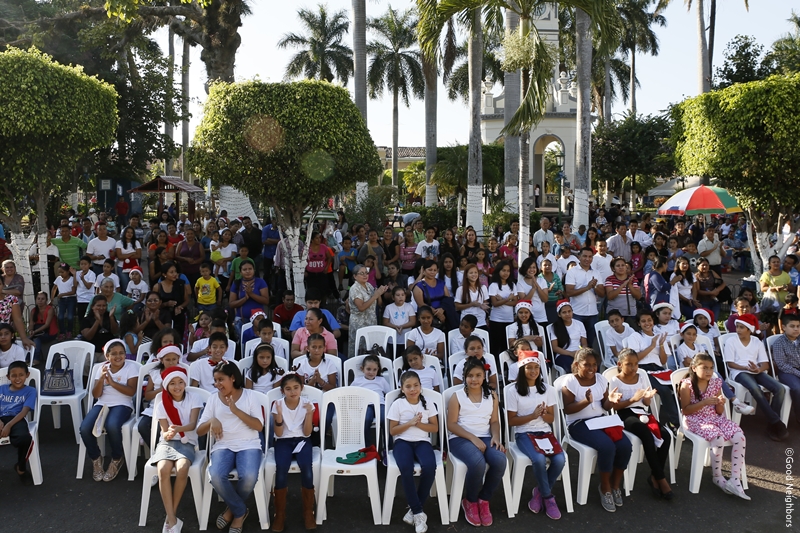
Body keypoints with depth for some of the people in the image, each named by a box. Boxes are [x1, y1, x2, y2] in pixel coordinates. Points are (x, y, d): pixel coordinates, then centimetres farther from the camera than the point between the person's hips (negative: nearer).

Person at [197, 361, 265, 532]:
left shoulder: (251, 396, 4)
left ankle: (232, 509, 2)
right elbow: (199, 431, 9)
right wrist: (212, 421, -13)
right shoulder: (213, 398, 10)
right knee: (215, 476, -31)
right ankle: (240, 511, -4)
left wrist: (236, 410, -15)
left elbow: (259, 426, -6)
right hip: (223, 446, 2)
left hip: (249, 445, -2)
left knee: (249, 476, -32)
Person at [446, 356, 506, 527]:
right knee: (478, 463, -35)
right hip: (461, 439, -4)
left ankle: (484, 500, -3)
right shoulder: (457, 396, -1)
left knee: (500, 460, -29)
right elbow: (451, 424, -5)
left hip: (485, 438, 4)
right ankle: (470, 501, -3)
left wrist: (495, 437, -11)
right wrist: (473, 438, -16)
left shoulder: (491, 396, 12)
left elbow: (494, 421, 12)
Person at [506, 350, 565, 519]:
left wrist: (545, 414, -15)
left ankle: (540, 492, 2)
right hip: (524, 434, -4)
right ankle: (548, 497, -5)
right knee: (539, 459, -32)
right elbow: (511, 421, -4)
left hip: (545, 432, 4)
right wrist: (532, 416, -17)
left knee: (560, 459, -24)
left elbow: (551, 419, 8)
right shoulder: (513, 391, -5)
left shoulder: (548, 389, 6)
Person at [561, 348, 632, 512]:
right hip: (579, 424, -6)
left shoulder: (601, 379, 6)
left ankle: (615, 485, 6)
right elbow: (567, 409, -14)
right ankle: (605, 487, -4)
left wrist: (611, 400, -14)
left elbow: (605, 407, 8)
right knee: (607, 446, -29)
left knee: (625, 446, -18)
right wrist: (586, 401, -27)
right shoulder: (570, 381, -10)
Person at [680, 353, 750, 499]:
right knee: (718, 438, -32)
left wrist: (720, 403, -11)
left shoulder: (715, 383, 7)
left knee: (739, 436, -21)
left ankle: (735, 480, -17)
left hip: (715, 418, 5)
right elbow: (685, 410, -10)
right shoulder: (687, 385, -7)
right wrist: (704, 402, -19)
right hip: (696, 421, -5)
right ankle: (717, 477, -8)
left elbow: (719, 412, 12)